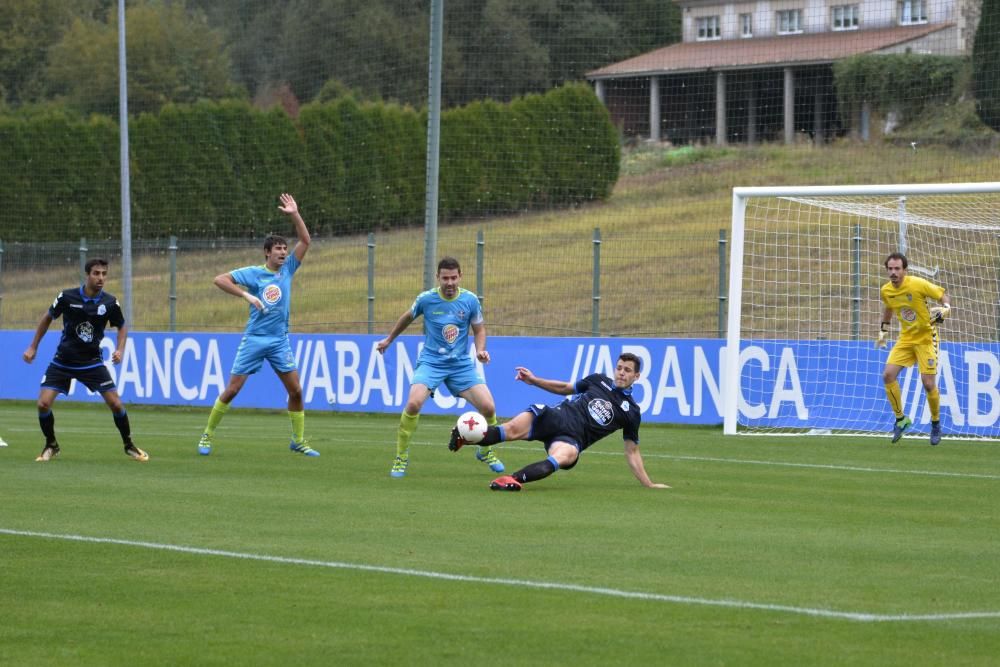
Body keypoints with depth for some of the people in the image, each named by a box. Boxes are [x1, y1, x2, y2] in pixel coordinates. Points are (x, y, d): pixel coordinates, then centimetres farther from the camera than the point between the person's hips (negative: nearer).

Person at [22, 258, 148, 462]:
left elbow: (122, 326, 10)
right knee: (43, 404, -12)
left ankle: (129, 445, 16)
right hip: (62, 361, 0)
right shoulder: (67, 297, -12)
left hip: (92, 361, 0)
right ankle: (51, 446, 13)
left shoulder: (110, 303, -8)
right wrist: (33, 347, 7)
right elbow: (48, 318, 5)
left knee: (116, 403, -6)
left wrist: (120, 349, -8)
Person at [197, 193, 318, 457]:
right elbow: (220, 279, -12)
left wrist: (294, 215, -7)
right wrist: (246, 295, -21)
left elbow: (305, 240, 4)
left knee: (296, 390, -2)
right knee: (232, 389, -3)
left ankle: (299, 440, 11)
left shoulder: (287, 270, 6)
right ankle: (207, 436, 8)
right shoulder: (252, 273, -6)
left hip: (280, 340, 4)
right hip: (254, 339, -4)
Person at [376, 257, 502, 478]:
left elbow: (479, 330, 9)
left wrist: (480, 350, -11)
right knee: (413, 403, -26)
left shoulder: (470, 300, -5)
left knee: (488, 407, -10)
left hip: (461, 364, 2)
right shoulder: (426, 299, -7)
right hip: (431, 362, -2)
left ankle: (486, 452, 19)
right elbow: (407, 318, 14)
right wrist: (389, 339, 26)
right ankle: (401, 458, -8)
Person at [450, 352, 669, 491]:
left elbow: (632, 451, 15)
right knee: (514, 428, -29)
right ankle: (463, 437, -39)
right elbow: (565, 388, 30)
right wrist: (534, 380, 19)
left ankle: (514, 480, -58)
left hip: (571, 439, -3)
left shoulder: (631, 412, 11)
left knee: (563, 456, -41)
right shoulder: (599, 381, 18)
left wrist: (648, 484, 9)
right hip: (557, 416, 3)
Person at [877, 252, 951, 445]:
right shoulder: (886, 291, -3)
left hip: (926, 338, -5)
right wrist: (884, 329, 23)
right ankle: (900, 419, 3)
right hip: (905, 339, 5)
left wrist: (944, 309, -27)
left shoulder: (918, 284, -19)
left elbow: (943, 296, -8)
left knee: (928, 383, -9)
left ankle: (936, 424, 15)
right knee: (888, 375, -12)